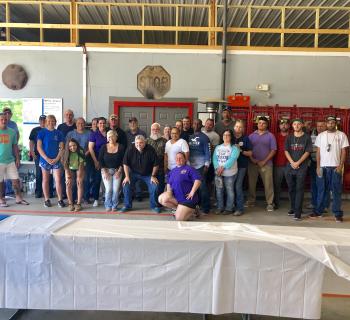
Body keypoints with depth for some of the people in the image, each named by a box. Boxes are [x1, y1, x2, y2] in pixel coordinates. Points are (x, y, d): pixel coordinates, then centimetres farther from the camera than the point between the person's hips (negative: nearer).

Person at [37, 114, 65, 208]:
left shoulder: (59, 133, 5)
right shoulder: (42, 132, 0)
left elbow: (62, 148, 3)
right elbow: (39, 147, -5)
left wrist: (56, 159, -10)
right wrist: (47, 159, -13)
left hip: (56, 160, 1)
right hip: (45, 160, -1)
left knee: (58, 180, -1)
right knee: (45, 180, 7)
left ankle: (60, 200, 6)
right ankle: (47, 200, 16)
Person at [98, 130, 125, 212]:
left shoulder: (121, 147, 1)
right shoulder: (104, 147, 2)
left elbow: (123, 160, 0)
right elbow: (100, 160, 0)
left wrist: (119, 171, -8)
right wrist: (104, 171, -8)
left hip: (117, 170, 0)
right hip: (106, 170, 0)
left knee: (116, 189, -9)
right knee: (108, 189, -11)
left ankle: (114, 206, 7)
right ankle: (108, 206, 6)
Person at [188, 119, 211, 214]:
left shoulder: (204, 137, -3)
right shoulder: (190, 137, 13)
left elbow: (208, 152, -7)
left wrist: (206, 165, -14)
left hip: (201, 166, -5)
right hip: (191, 165, 5)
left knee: (202, 186, -4)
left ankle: (205, 207, 4)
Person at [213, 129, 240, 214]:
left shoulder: (234, 148, -2)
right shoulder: (218, 147, 14)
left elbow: (232, 159, -15)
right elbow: (214, 158, 4)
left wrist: (223, 167, -20)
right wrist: (217, 168, -12)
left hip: (229, 173, -4)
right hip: (218, 173, 5)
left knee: (229, 190, 1)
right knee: (219, 190, 7)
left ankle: (229, 208, 11)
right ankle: (220, 207, 18)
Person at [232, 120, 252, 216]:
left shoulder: (245, 138, 1)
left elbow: (250, 153, 1)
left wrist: (241, 151, -13)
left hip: (241, 165, -3)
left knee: (238, 186, -9)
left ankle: (240, 208, -1)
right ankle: (233, 205, 22)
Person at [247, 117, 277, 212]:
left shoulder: (270, 136, 2)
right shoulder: (251, 135, 8)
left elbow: (273, 150, -3)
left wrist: (264, 161, -10)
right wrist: (251, 158, -9)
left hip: (266, 164, -2)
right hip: (252, 163, 2)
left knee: (268, 184, -2)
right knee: (251, 183, 8)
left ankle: (270, 203, 5)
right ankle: (251, 201, 21)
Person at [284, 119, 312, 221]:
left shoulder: (306, 137, 3)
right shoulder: (289, 137, 10)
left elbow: (307, 152, -2)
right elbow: (286, 151, 4)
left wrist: (298, 163, -12)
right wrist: (292, 162, -9)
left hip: (302, 167, -3)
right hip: (290, 166, 3)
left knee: (299, 189, -6)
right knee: (291, 188, 9)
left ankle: (298, 213, -7)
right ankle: (293, 208, 24)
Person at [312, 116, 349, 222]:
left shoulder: (341, 135, 2)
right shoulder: (321, 135, 7)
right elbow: (318, 152, 6)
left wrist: (341, 165, -9)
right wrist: (318, 166, -1)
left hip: (335, 167, -2)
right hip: (323, 167, 2)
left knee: (336, 191, 2)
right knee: (321, 190, 9)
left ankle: (338, 213, 8)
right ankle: (319, 211, 17)